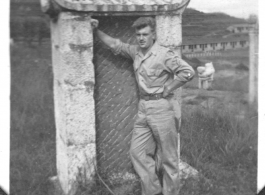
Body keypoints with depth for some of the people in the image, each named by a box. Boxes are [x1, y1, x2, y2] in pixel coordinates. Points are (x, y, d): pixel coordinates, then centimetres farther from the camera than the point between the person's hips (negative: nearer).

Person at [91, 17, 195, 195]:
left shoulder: (164, 54, -13)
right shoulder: (135, 51, 9)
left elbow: (188, 72, -19)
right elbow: (115, 44, 23)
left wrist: (167, 89, -13)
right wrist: (97, 30, 17)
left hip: (161, 107, -7)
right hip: (143, 108, 7)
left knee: (168, 156, 3)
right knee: (137, 151, 8)